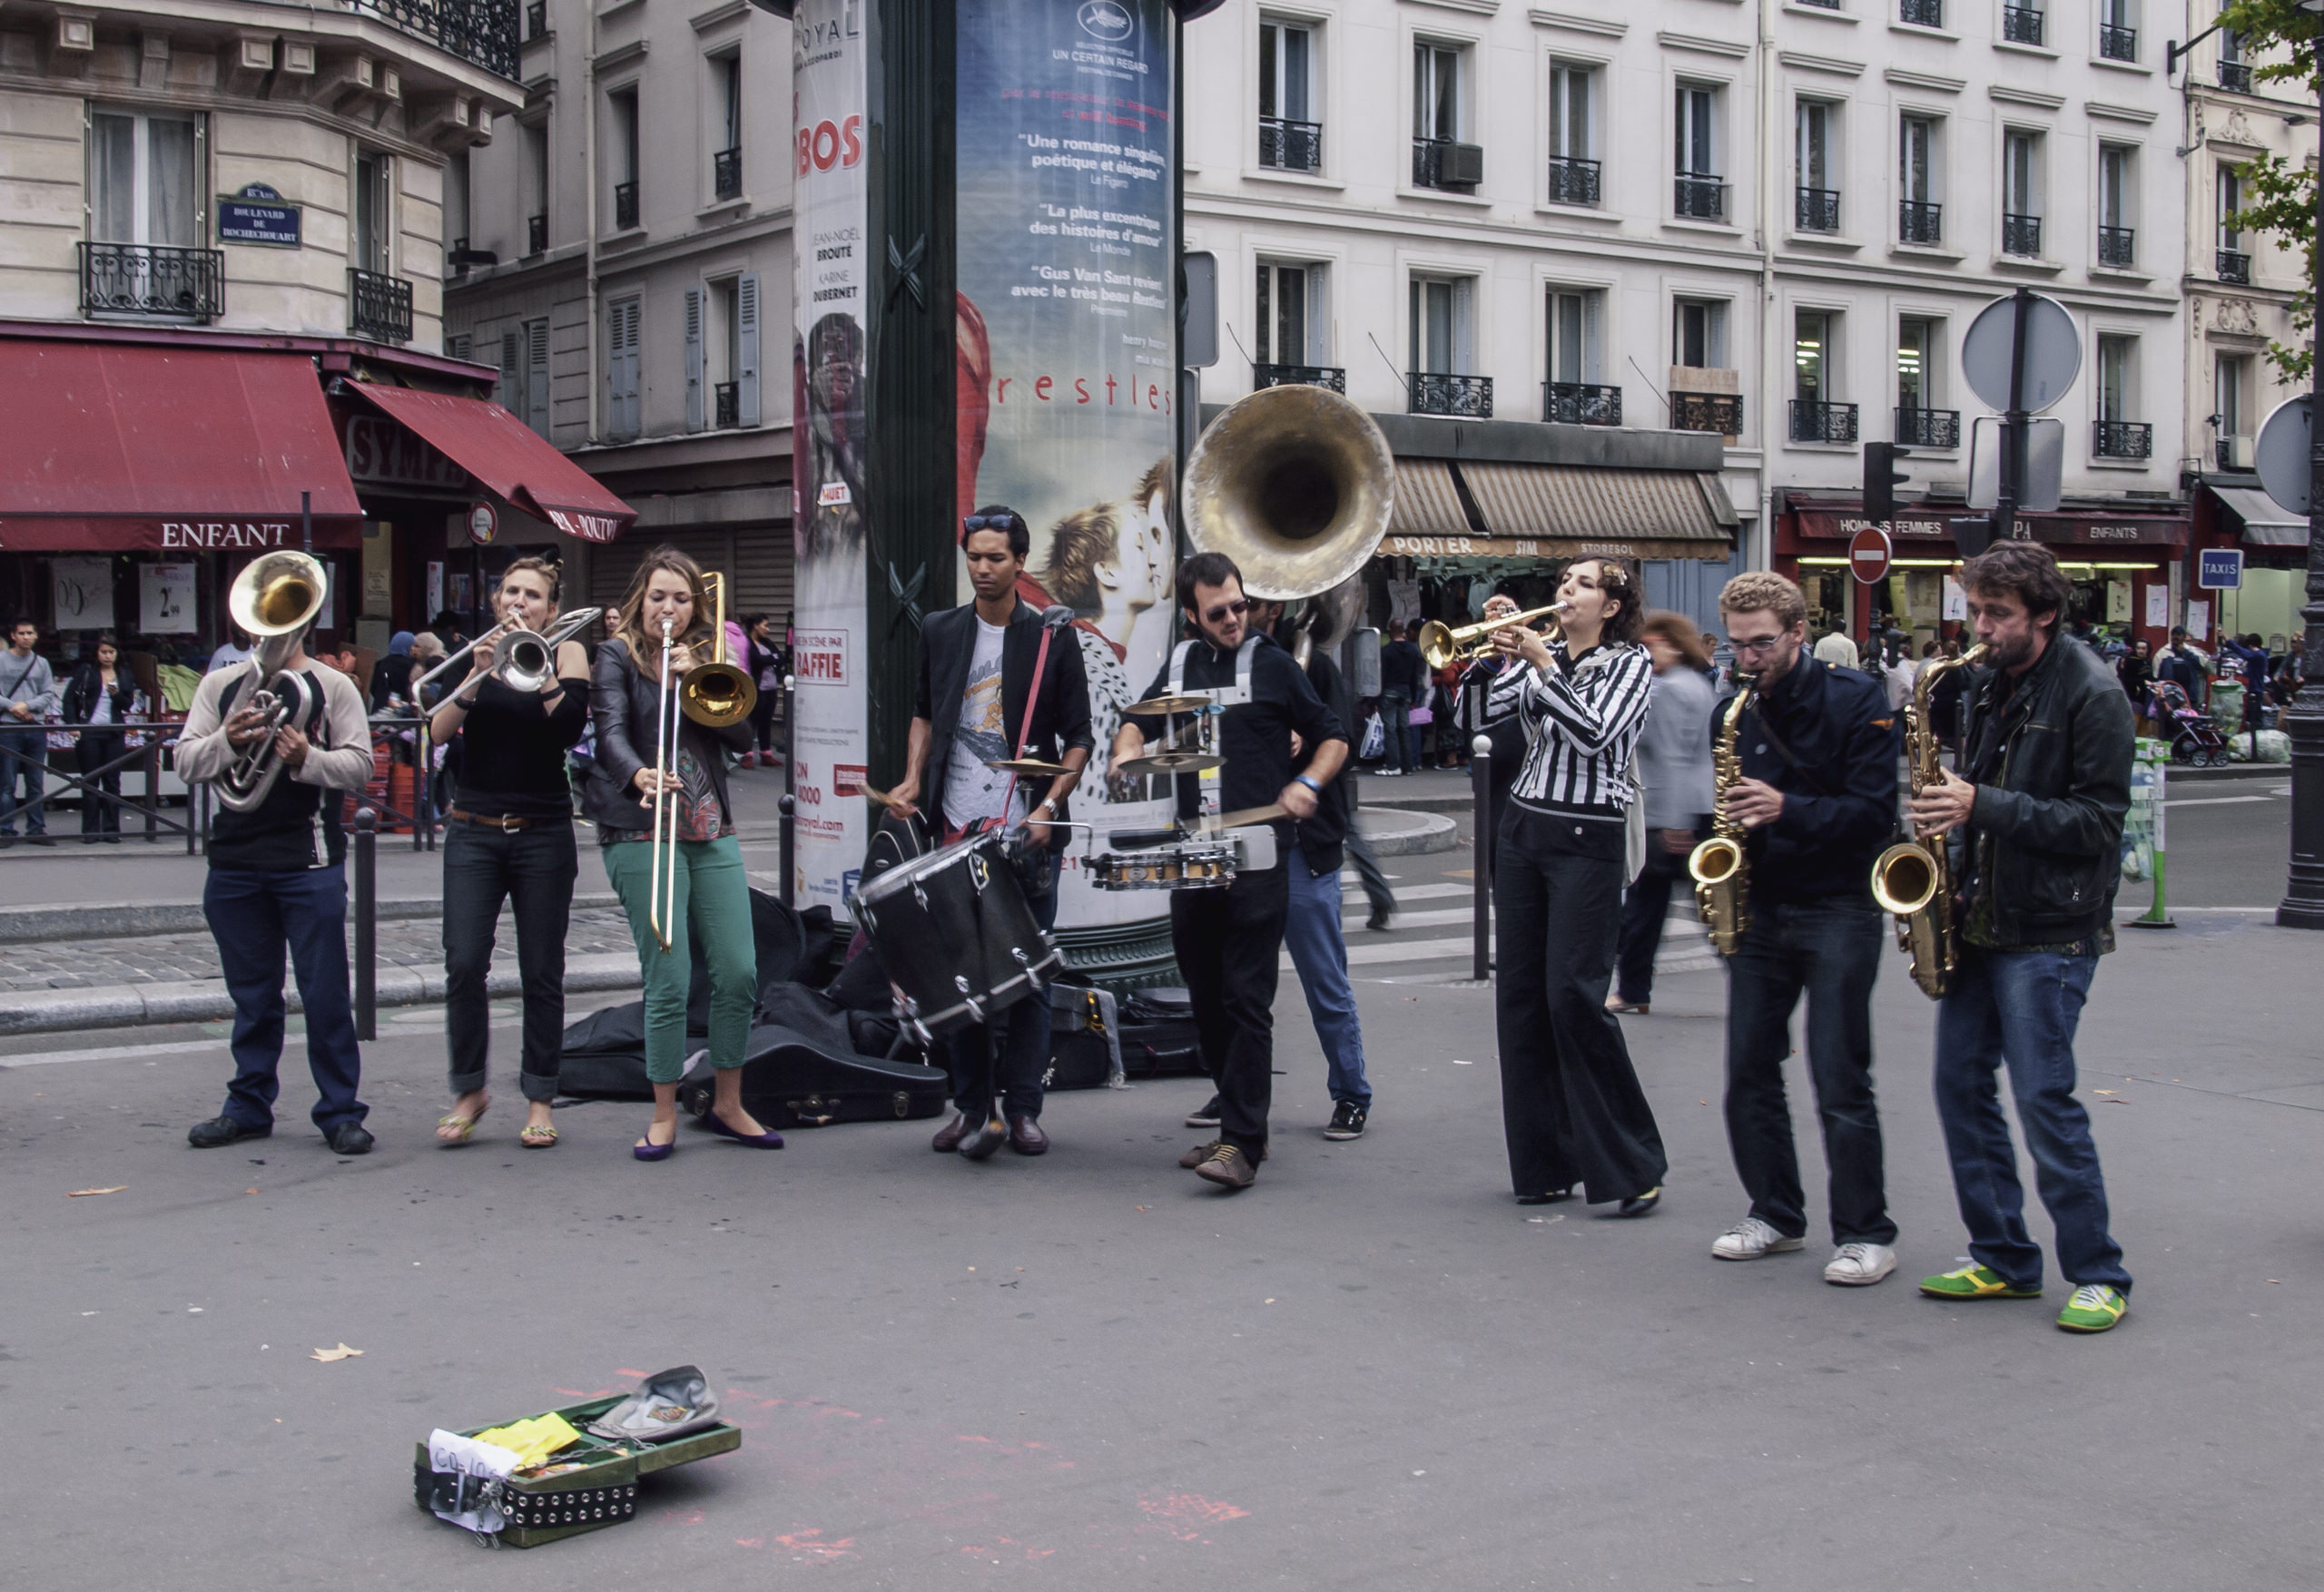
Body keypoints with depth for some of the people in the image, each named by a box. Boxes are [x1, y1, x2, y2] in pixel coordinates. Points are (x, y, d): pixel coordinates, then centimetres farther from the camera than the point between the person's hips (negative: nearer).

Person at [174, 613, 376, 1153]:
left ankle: (340, 1112, 5)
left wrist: (308, 758, -20)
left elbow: (361, 765, -3)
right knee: (251, 993, 11)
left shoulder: (332, 687, 4)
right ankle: (249, 1106, 21)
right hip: (234, 861, 3)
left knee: (325, 992, -2)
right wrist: (227, 741, -15)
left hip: (310, 864, -3)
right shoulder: (220, 686, 12)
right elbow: (184, 763, 4)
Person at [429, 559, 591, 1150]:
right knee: (464, 964, -7)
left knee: (541, 973, 3)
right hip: (473, 833, 2)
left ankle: (539, 1100, 13)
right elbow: (440, 731, -5)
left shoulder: (567, 654, 2)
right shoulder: (473, 656, 8)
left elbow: (569, 725, -16)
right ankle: (469, 1090, 9)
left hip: (543, 834, -1)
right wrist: (478, 676, -17)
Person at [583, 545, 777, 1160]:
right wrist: (639, 775, -34)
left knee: (739, 972, 1)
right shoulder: (618, 657, 2)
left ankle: (727, 1105, 16)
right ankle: (664, 1117, 5)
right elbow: (611, 730, -14)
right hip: (642, 835, -5)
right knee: (669, 981, -8)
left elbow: (741, 733, 3)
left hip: (712, 834, 5)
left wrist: (694, 679, -10)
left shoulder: (705, 658, 15)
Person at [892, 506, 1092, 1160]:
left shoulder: (1052, 639, 1)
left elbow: (1078, 739, 1)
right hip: (956, 826, 2)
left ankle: (1022, 1110, 10)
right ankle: (971, 1110, 11)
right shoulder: (940, 632, 10)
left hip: (1029, 833, -2)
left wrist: (1049, 806, -12)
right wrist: (913, 778, 7)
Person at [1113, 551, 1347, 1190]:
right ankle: (1238, 1120, 21)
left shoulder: (1271, 663, 1)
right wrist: (1128, 749, 3)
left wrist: (1307, 784, -12)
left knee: (1246, 997, -10)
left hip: (1258, 856, -6)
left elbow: (1333, 737, 6)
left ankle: (1243, 1144, -11)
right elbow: (1137, 722, 26)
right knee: (1205, 993, 10)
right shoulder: (1179, 665, 14)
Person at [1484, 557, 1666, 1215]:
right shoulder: (1543, 658, 12)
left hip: (1587, 841, -6)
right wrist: (1509, 651, -14)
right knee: (1519, 994, 4)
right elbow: (1493, 707, -2)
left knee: (1575, 994, -12)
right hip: (1523, 832, 6)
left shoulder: (1630, 663, -2)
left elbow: (1592, 733, -17)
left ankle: (1633, 1166, -2)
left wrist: (1543, 663, -19)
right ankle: (1545, 1162, 13)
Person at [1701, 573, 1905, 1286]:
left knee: (1840, 1082, -5)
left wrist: (1787, 810, -26)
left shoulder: (1855, 700, -8)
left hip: (1838, 912, -6)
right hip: (1760, 910, 6)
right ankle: (1775, 1214, 21)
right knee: (1749, 1074, 7)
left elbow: (1875, 812, -14)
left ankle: (1865, 1233, 5)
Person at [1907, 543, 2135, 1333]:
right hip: (1979, 919, 8)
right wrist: (1947, 805, 4)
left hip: (2048, 932, -8)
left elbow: (2098, 822, -16)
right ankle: (2003, 1259, 19)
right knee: (1960, 1085, 8)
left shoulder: (2091, 695, -11)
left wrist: (1984, 806, -22)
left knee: (2044, 1097, -8)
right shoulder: (1989, 686, 13)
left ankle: (2098, 1276, 4)